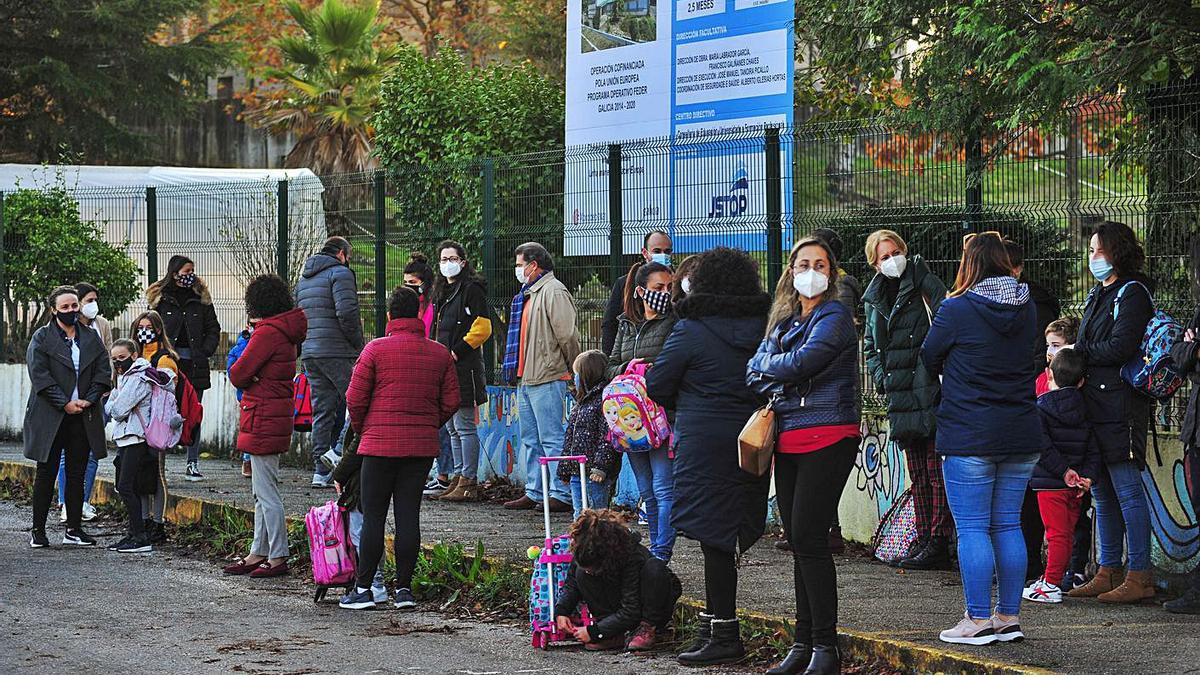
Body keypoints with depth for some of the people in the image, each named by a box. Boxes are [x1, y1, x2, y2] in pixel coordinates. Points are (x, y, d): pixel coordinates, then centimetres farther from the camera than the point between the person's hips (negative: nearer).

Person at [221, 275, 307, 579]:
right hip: (278, 415, 10)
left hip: (263, 421, -10)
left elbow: (238, 375, -15)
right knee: (262, 492, 16)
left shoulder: (267, 333, -17)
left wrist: (248, 379, 4)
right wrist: (254, 378, 3)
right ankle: (258, 553, 23)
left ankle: (278, 557, 0)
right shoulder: (288, 332, 12)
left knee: (266, 493, -4)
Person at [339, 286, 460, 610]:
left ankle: (363, 589, 4)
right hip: (422, 448, 3)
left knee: (373, 516, 2)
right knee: (408, 514, 7)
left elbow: (355, 399, -5)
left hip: (380, 446, -3)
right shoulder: (440, 354, 4)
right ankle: (404, 588, 7)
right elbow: (451, 402, 7)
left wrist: (361, 430, 13)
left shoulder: (375, 349, -6)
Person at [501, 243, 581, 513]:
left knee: (551, 439, -9)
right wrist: (518, 370, 19)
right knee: (530, 440, 13)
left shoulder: (553, 291, -12)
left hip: (547, 379, -10)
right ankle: (534, 493, 19)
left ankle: (562, 495, -7)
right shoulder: (528, 294, 20)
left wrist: (575, 372, -10)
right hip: (526, 379, 10)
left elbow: (567, 335, -16)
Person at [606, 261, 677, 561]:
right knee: (646, 490, 12)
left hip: (664, 415, -6)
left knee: (663, 487, -11)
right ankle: (657, 549, 21)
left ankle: (661, 554, -10)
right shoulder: (627, 325, 15)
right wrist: (629, 369, -2)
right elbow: (611, 367, 17)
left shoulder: (674, 322, -4)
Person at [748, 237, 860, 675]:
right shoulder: (784, 318, 18)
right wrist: (775, 390, -8)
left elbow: (800, 363, -18)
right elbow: (755, 373, 12)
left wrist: (767, 365, 1)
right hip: (788, 441, 8)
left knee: (809, 538, -12)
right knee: (798, 541, 9)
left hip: (826, 437, -8)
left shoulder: (835, 316, -6)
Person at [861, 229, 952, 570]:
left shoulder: (924, 284, -4)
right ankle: (923, 539, 15)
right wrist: (880, 376, 12)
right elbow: (871, 345, 27)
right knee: (917, 474, 10)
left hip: (931, 392, -7)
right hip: (902, 397, 7)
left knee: (936, 471, -7)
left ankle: (938, 544, -7)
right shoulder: (874, 298, 16)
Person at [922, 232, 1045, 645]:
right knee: (1007, 525, 12)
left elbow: (930, 358, 3)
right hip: (1020, 436, 6)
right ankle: (1009, 617, 15)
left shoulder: (957, 309, -11)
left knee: (972, 529, -1)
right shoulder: (1027, 309, 5)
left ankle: (978, 621, -1)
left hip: (969, 436, -6)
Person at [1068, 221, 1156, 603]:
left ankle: (1139, 576, -5)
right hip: (1095, 402, 9)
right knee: (1102, 493, 11)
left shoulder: (1132, 292, -7)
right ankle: (1109, 572, 17)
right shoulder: (1099, 293, 20)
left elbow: (1120, 349, -17)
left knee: (1128, 492, -8)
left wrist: (1078, 352, -7)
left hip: (1120, 405, -9)